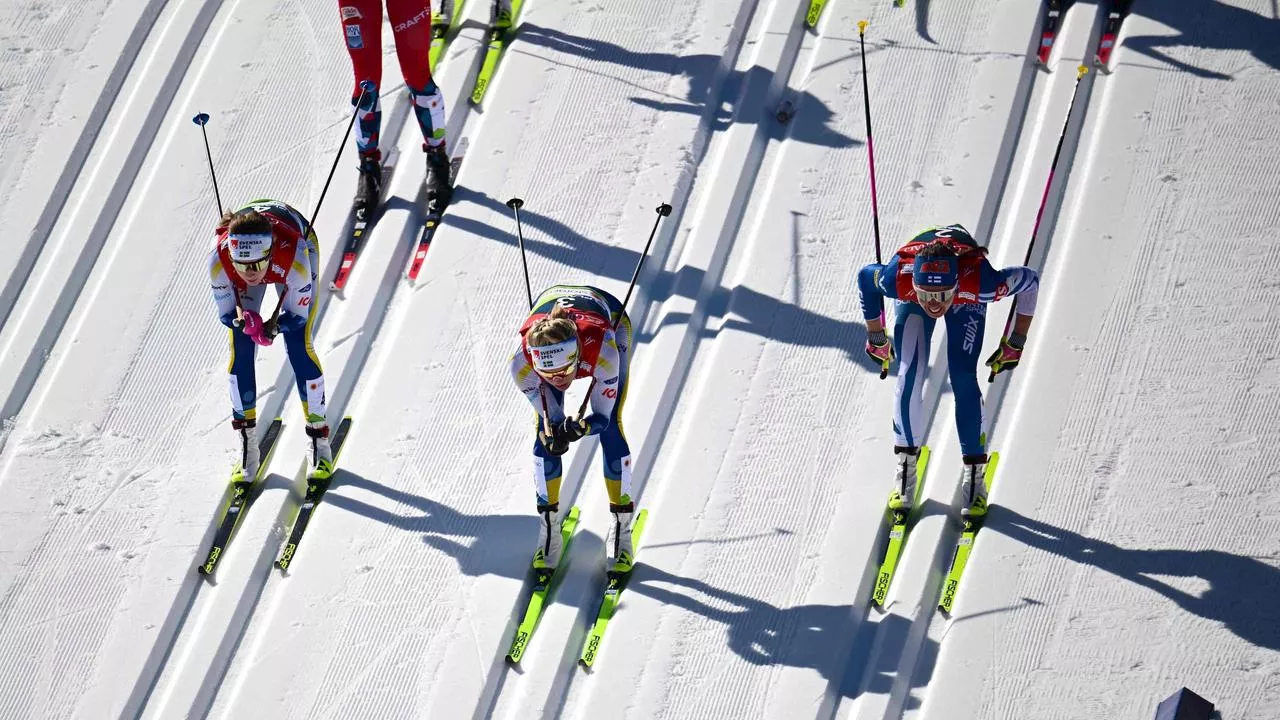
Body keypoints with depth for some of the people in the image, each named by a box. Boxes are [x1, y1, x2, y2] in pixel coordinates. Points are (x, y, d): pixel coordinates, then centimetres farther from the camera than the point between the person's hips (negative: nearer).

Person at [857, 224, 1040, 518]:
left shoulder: (980, 281, -44)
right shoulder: (897, 279, -42)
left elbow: (1029, 280, -24)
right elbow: (865, 277, -17)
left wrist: (1016, 343, -16)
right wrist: (876, 338, -5)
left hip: (966, 300, -1)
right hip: (911, 302, 1)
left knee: (963, 379, -13)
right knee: (909, 378, -12)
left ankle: (975, 474, 0)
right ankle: (906, 468, 4)